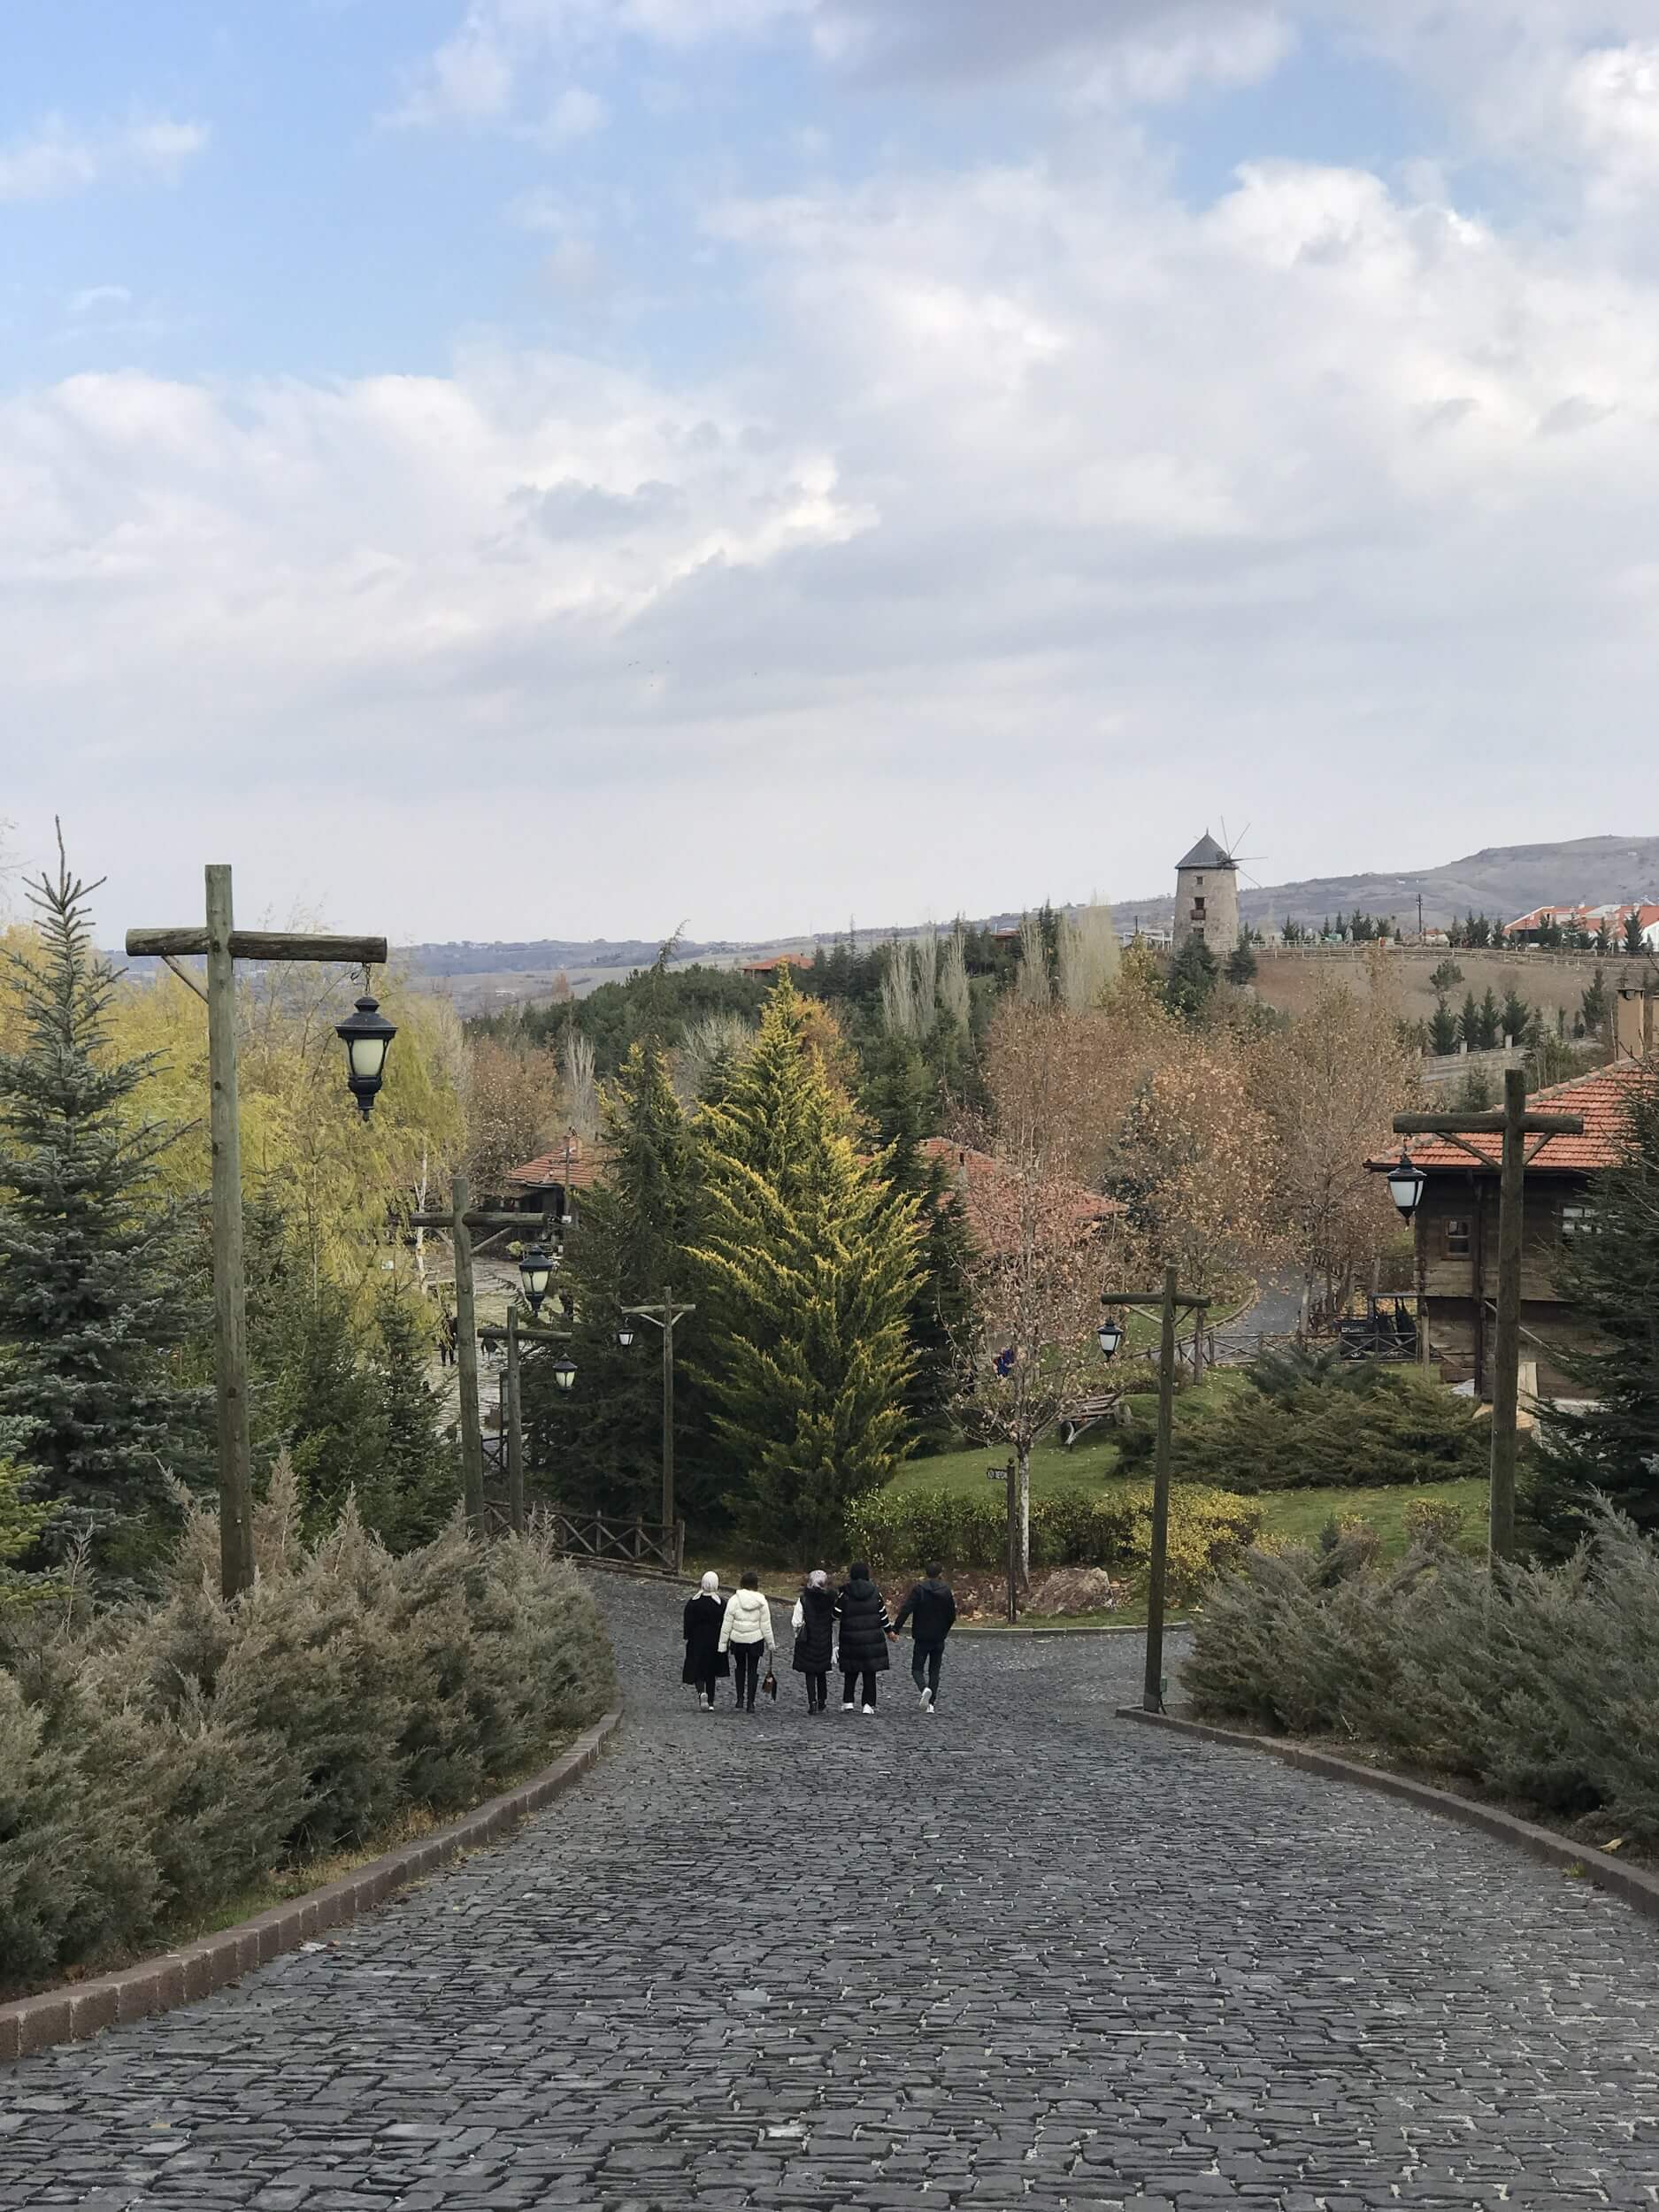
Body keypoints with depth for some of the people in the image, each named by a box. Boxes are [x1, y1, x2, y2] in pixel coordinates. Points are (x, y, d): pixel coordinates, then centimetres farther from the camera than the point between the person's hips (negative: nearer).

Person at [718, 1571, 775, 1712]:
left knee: (739, 1668, 19)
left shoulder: (734, 1600, -7)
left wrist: (723, 1643, 1)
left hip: (737, 1641, 0)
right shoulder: (761, 1602, -6)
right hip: (756, 1640, 0)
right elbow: (766, 1626, -3)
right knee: (753, 1670, 9)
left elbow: (727, 1624, -6)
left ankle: (740, 1699, 13)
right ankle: (750, 1702, 6)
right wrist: (770, 1644, 7)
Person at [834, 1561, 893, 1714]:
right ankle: (869, 1704, 3)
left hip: (850, 1638, -1)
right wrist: (889, 1630, 19)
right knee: (870, 1673, 6)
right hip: (872, 1637, 1)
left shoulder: (844, 1592, -8)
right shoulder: (874, 1591, -1)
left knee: (850, 1672, 12)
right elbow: (882, 1614, 6)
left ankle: (848, 1702, 6)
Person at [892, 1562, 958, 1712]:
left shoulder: (919, 1589, -8)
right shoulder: (946, 1591, 2)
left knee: (917, 1669, 4)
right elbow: (952, 1615, 9)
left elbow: (906, 1610, -17)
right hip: (939, 1638, 3)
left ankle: (924, 1689, -25)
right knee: (934, 1671, 11)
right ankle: (931, 1703, 5)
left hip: (921, 1638, -3)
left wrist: (895, 1629, -15)